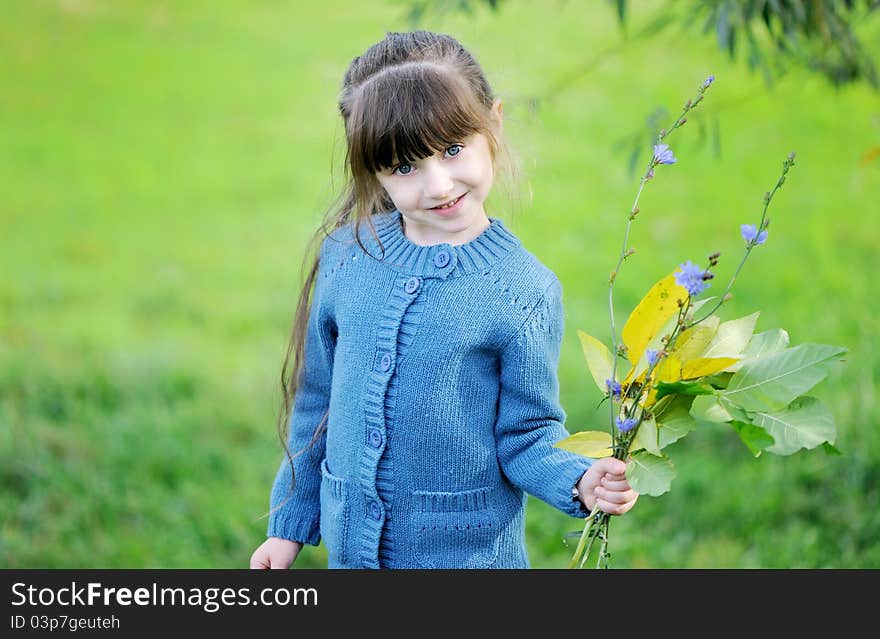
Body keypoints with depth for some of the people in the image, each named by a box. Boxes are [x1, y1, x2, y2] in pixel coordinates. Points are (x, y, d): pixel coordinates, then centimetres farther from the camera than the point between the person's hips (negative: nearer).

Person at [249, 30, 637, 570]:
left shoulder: (525, 291, -13)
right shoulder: (345, 257, -2)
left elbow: (526, 433, -8)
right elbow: (317, 402, 8)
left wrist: (579, 482, -27)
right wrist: (291, 523, 13)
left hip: (468, 552, -3)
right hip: (351, 545, 3)